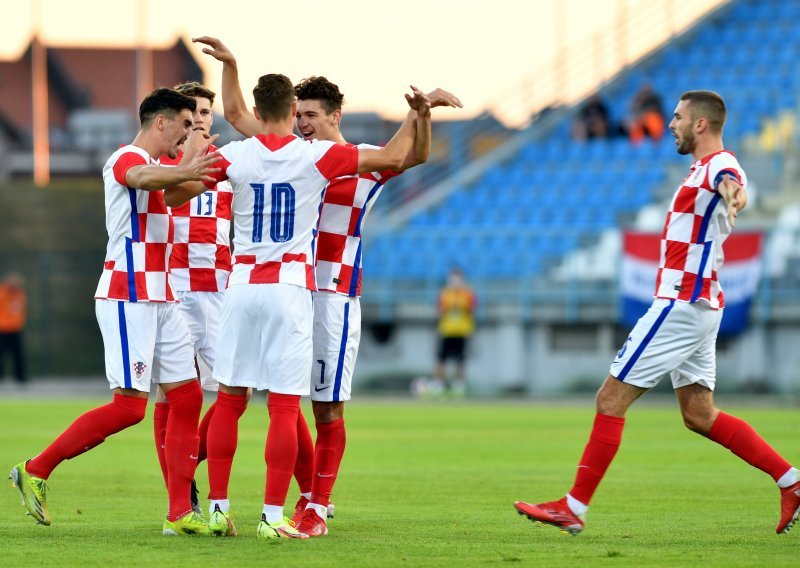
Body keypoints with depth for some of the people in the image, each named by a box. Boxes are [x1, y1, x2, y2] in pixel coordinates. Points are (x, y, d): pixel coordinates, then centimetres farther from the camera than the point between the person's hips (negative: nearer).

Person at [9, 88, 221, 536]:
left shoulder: (159, 163, 16)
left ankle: (180, 514, 4)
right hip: (128, 299, -10)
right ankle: (36, 472, 1)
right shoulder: (127, 159, -13)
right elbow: (141, 177, -40)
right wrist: (185, 173, -60)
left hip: (161, 301, 10)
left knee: (187, 397, 3)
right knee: (130, 406, -12)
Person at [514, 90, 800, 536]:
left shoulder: (719, 164, -16)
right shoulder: (705, 168, 15)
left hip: (683, 305, -10)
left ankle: (574, 509, -5)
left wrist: (733, 197, -62)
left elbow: (732, 184, -42)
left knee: (611, 399, -7)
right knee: (700, 415, 11)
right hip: (698, 306, 10)